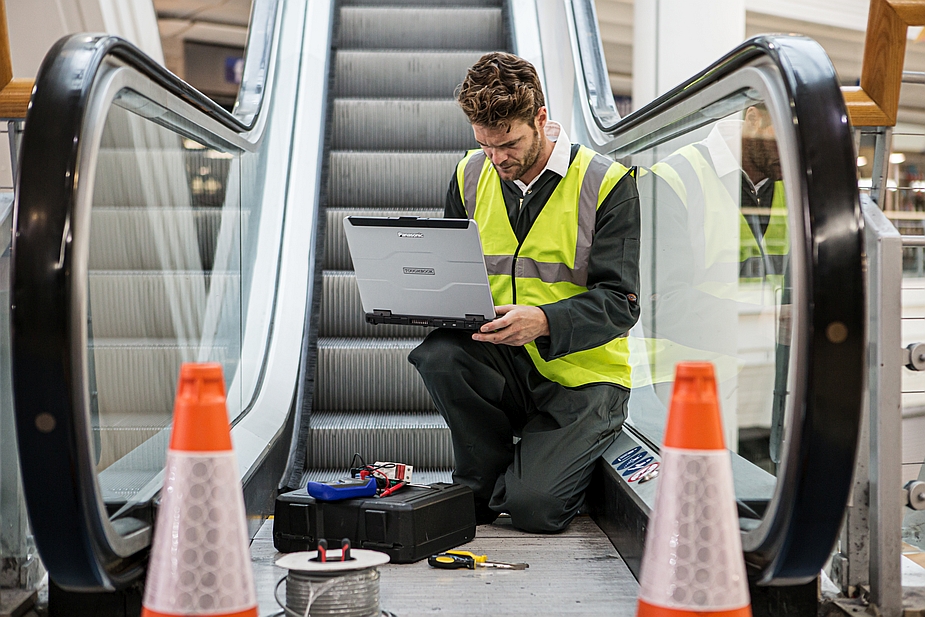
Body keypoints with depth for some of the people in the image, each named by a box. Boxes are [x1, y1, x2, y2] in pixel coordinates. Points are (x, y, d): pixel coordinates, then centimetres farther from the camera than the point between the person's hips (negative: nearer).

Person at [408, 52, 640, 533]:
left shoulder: (607, 183, -9)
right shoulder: (471, 177, 5)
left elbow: (619, 303, -14)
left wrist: (544, 321, -32)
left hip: (582, 374, -4)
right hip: (505, 367, 4)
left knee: (533, 507, -23)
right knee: (439, 354, -30)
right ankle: (482, 487, -6)